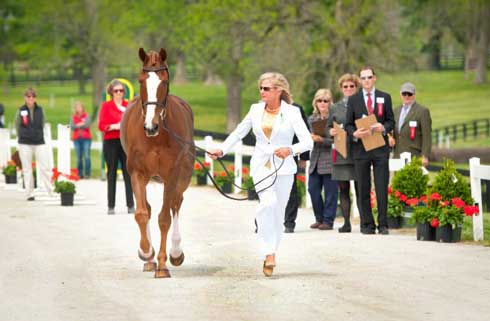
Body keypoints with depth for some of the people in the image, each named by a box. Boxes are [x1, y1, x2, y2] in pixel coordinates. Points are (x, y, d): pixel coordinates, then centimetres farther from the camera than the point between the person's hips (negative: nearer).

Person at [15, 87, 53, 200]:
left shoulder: (40, 110, 4)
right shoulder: (21, 111, 0)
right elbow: (17, 126, 11)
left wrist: (39, 136, 10)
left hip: (39, 143, 1)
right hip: (25, 144, -1)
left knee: (45, 167, -4)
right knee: (27, 169, 3)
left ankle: (51, 191, 2)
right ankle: (29, 193, 9)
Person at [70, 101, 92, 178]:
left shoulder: (86, 116, 5)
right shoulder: (73, 117, 11)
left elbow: (87, 124, -9)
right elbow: (72, 126, -1)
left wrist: (77, 125, -6)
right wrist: (81, 124, -11)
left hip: (86, 138, -2)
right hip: (76, 139, 2)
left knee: (86, 156, -10)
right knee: (79, 157, 0)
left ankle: (87, 173, -8)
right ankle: (80, 174, 4)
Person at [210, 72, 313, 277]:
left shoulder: (292, 112, -4)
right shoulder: (256, 110, 6)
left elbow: (308, 142, -9)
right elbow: (239, 132, 17)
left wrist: (291, 149, -28)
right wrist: (222, 150, 5)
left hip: (284, 168, 0)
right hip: (261, 166, 0)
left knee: (278, 211, 8)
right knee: (268, 202, -24)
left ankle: (271, 252, 24)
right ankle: (269, 252, -23)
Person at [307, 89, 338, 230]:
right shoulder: (312, 119, 14)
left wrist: (321, 140, -20)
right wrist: (311, 138, -6)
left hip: (330, 159, -6)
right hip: (315, 160, 6)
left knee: (330, 191, -2)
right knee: (313, 189, 3)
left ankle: (328, 220, 5)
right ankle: (320, 219, 17)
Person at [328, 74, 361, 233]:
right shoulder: (335, 108, 14)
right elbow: (328, 127, 16)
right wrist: (331, 132, -5)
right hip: (341, 153, 3)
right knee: (343, 189, 3)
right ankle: (346, 222, 6)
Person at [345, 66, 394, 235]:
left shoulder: (385, 98, 9)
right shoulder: (353, 99, 9)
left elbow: (391, 120, 9)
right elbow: (348, 124, 8)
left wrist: (384, 127, -13)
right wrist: (354, 133, -13)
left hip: (380, 148, 0)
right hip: (361, 147, 1)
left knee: (382, 188, -4)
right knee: (363, 189, 2)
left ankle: (383, 224, 1)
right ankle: (367, 224, 7)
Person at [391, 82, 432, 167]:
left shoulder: (422, 111, -2)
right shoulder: (396, 111, 18)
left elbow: (427, 137, -6)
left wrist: (425, 156, -13)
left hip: (414, 156, -6)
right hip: (398, 156, 6)